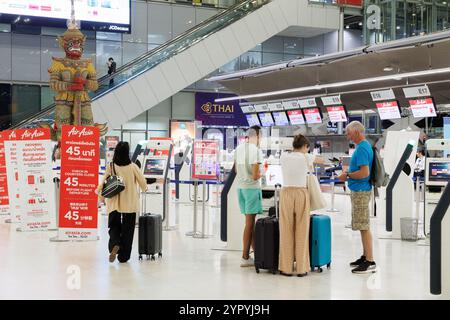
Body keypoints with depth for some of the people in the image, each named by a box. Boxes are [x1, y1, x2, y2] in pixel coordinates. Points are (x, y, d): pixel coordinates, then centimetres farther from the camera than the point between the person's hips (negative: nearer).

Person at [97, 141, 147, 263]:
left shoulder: (110, 166, -8)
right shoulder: (133, 167, -9)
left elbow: (104, 183, -4)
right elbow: (143, 183, -3)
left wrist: (101, 196, 14)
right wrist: (144, 188, 21)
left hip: (114, 203, 1)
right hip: (130, 204, 0)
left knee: (114, 226, 14)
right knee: (127, 229, 10)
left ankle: (114, 245, -15)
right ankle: (123, 256, 12)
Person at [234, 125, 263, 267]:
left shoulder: (239, 148, 7)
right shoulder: (256, 150, -16)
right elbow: (255, 176, -19)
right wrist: (260, 174, 1)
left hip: (240, 187, 7)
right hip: (252, 188, -7)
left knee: (250, 220, 16)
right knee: (249, 223, -1)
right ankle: (245, 257, 4)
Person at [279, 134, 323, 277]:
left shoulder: (283, 157, 5)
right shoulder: (306, 158, -2)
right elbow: (321, 160, 19)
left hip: (286, 194, 2)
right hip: (301, 194, -2)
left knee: (286, 232, 6)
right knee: (302, 232, 5)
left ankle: (286, 268, 10)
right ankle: (301, 268, 8)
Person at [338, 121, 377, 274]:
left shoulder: (362, 148, -18)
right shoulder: (365, 145, 14)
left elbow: (364, 172, -25)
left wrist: (347, 175, -14)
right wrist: (348, 172, 12)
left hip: (361, 191, -11)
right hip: (359, 190, 11)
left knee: (364, 227, -7)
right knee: (362, 226, 16)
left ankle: (370, 262, -4)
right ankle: (365, 256, 25)